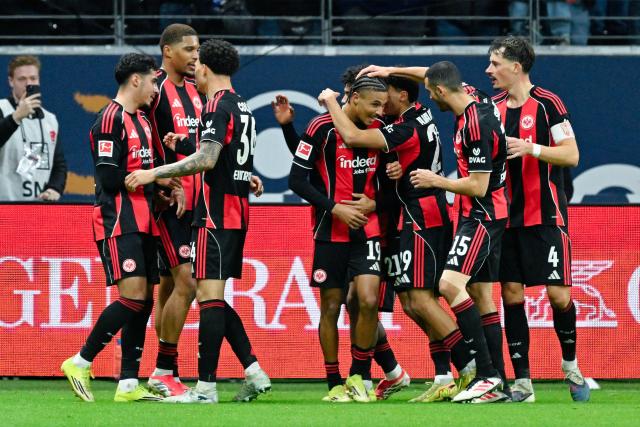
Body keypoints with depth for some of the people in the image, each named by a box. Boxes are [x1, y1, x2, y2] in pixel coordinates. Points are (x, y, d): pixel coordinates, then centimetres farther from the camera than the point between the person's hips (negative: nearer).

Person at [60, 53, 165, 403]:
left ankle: (128, 383, 5)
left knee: (144, 299, 4)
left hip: (142, 223, 9)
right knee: (132, 296, -16)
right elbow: (109, 177, -17)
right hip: (118, 222, -9)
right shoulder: (111, 119, -11)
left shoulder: (141, 121, 18)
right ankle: (81, 363, -4)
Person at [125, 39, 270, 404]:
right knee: (213, 296, 14)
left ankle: (206, 386, -13)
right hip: (239, 211, 9)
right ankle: (254, 373, 11)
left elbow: (207, 160, -21)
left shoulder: (218, 106, -11)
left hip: (216, 215, -9)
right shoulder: (243, 107, 16)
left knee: (209, 294, -10)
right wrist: (185, 145, 27)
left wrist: (155, 173, -18)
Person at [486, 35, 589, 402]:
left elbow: (571, 155, -10)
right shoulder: (493, 108, 10)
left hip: (546, 217, -5)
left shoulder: (548, 104, -6)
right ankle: (522, 382, 3)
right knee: (511, 294, -1)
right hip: (507, 217, 5)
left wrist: (531, 148, -21)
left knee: (559, 294, -7)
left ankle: (571, 364, 17)